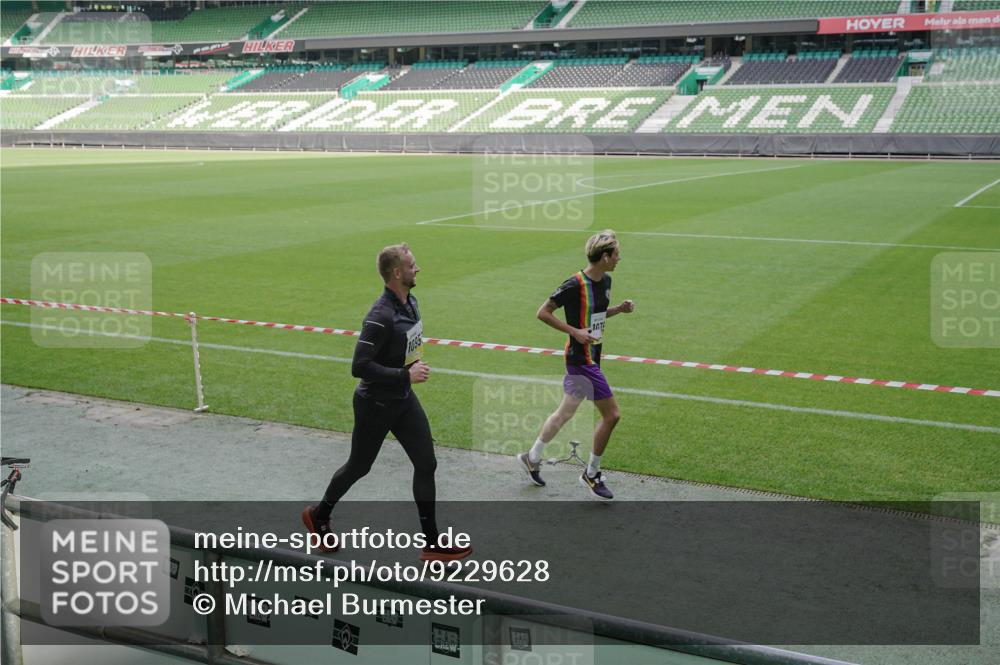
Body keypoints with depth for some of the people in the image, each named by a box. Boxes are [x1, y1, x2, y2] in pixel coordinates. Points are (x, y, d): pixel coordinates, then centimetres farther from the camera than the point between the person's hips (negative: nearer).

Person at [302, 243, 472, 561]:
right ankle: (319, 515, 38)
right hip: (374, 405, -8)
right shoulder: (381, 317, -28)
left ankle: (432, 543, 12)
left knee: (426, 464, 3)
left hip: (403, 400, 8)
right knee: (359, 466, 11)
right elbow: (359, 367, -30)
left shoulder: (411, 302, 1)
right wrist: (405, 374, -28)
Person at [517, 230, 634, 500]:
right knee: (611, 415, -6)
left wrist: (619, 309, 3)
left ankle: (532, 458, 34)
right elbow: (543, 312, -14)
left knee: (565, 413, 19)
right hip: (582, 359, -9)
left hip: (590, 357, 9)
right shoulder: (575, 285, -20)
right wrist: (575, 331, -20)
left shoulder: (605, 281, 6)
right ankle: (592, 474, 10)